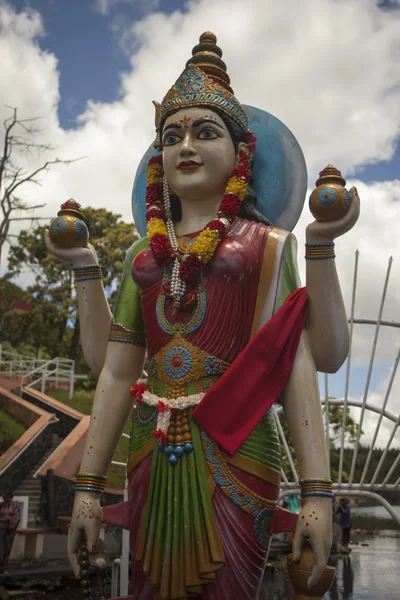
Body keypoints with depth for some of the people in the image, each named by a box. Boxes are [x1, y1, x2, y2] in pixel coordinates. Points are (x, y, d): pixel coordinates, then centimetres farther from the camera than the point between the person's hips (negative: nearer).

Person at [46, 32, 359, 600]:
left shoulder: (267, 245, 1)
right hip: (153, 461, 4)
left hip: (236, 459, -3)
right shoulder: (144, 255, 12)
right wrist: (88, 486, 2)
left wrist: (317, 489, -19)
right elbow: (114, 369, 6)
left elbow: (300, 365, -9)